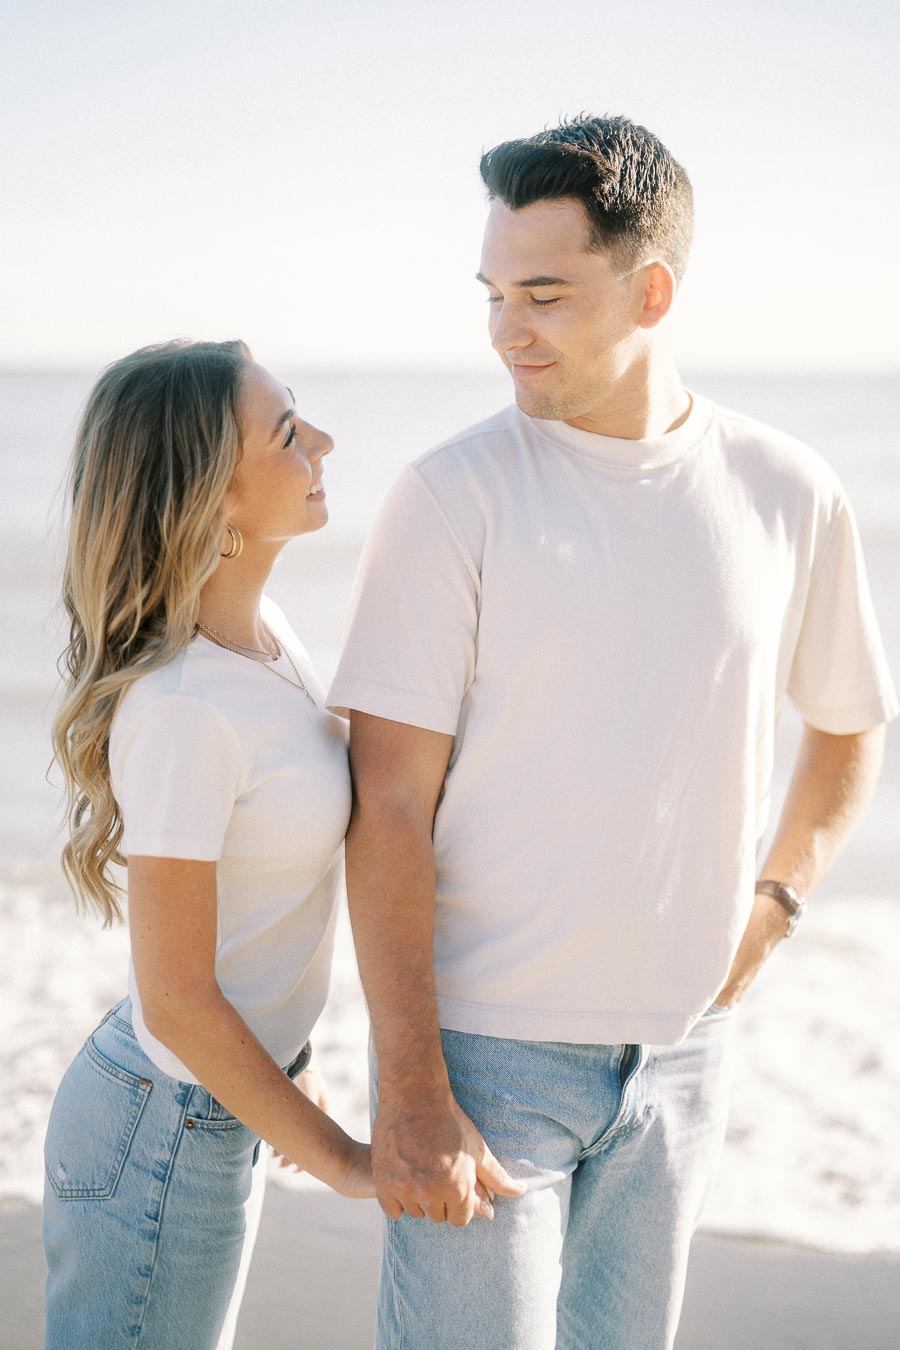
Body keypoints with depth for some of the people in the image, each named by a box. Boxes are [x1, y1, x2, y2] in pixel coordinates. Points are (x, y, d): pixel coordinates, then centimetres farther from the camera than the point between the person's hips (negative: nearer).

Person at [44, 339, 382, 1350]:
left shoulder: (258, 626, -3)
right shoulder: (181, 711, -29)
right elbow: (176, 1000, -24)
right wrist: (341, 1160, -15)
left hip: (221, 1098, 8)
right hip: (164, 1144, -8)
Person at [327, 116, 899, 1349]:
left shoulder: (789, 496, -1)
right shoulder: (450, 499, -12)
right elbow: (389, 804, -13)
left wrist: (777, 903, 3)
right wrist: (409, 1091, -16)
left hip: (681, 1049, 4)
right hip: (486, 1045, -4)